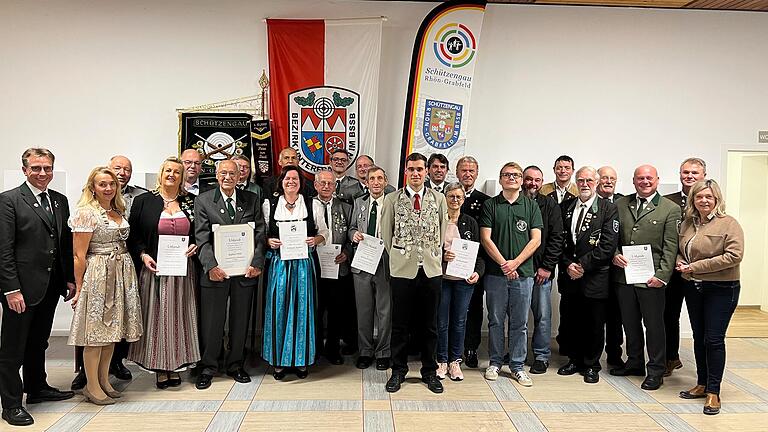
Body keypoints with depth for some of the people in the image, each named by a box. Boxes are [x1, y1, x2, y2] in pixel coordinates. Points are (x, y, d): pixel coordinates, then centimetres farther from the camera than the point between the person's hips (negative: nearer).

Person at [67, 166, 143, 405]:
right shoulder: (86, 213, -9)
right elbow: (79, 255, -10)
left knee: (111, 331, 12)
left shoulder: (118, 211, 13)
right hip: (97, 275, -7)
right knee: (95, 333, 0)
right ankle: (92, 387, 11)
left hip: (122, 275, 7)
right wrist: (79, 287, -11)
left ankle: (104, 382, 23)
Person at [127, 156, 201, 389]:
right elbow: (134, 236, 2)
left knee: (179, 315, 7)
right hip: (155, 267, -2)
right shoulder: (143, 201, 1)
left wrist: (194, 246, -5)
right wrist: (143, 255, -12)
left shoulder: (190, 202, 7)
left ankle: (175, 365, 17)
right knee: (157, 315, 3)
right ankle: (159, 367, 14)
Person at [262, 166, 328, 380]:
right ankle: (278, 360, 14)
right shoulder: (269, 204, 5)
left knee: (303, 309, 2)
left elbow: (324, 232, 9)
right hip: (278, 264, 0)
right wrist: (269, 241, -10)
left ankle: (302, 360, 15)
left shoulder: (313, 205, 4)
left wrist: (315, 240, -10)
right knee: (278, 308, 0)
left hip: (304, 264, 0)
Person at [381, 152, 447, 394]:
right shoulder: (392, 199, 2)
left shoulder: (439, 199, 6)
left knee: (429, 325, 9)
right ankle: (398, 371, 20)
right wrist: (397, 258, 6)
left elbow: (442, 233, 10)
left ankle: (429, 371, 22)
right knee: (400, 324, 6)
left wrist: (435, 258, 7)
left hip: (431, 269, 1)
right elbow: (386, 234, 5)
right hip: (402, 269, -1)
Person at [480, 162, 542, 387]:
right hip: (496, 273, -1)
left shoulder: (531, 205, 7)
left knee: (520, 323, 7)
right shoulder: (490, 205, 4)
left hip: (523, 273, 1)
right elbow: (486, 239, -2)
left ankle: (517, 366, 17)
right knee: (495, 321, 7)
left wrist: (515, 263, -9)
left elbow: (536, 240, 1)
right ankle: (495, 363, 20)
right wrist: (503, 263, -11)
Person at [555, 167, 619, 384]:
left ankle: (592, 365, 22)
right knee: (569, 322, 10)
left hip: (595, 278, -3)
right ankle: (574, 360, 28)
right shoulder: (565, 207, 9)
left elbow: (608, 245, -10)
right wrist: (567, 264, -7)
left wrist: (583, 264, -13)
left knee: (594, 324, 6)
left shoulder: (608, 209, -2)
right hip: (569, 276, 3)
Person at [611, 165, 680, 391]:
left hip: (651, 278, -4)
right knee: (630, 322, 15)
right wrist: (614, 254, -6)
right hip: (624, 275, 4)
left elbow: (670, 247, -6)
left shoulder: (670, 209, -1)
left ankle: (656, 371, 18)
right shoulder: (620, 204, 9)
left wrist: (662, 275, -14)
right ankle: (634, 363, 32)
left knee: (654, 324, 6)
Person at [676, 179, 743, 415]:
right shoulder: (687, 223, 7)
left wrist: (696, 267, -19)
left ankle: (713, 391, 8)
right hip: (693, 287, 6)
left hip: (721, 289, -5)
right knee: (699, 338, 13)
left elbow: (734, 255, -19)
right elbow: (679, 251, 19)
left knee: (714, 339, -3)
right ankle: (702, 384, 25)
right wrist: (681, 263, -5)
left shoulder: (728, 223, -10)